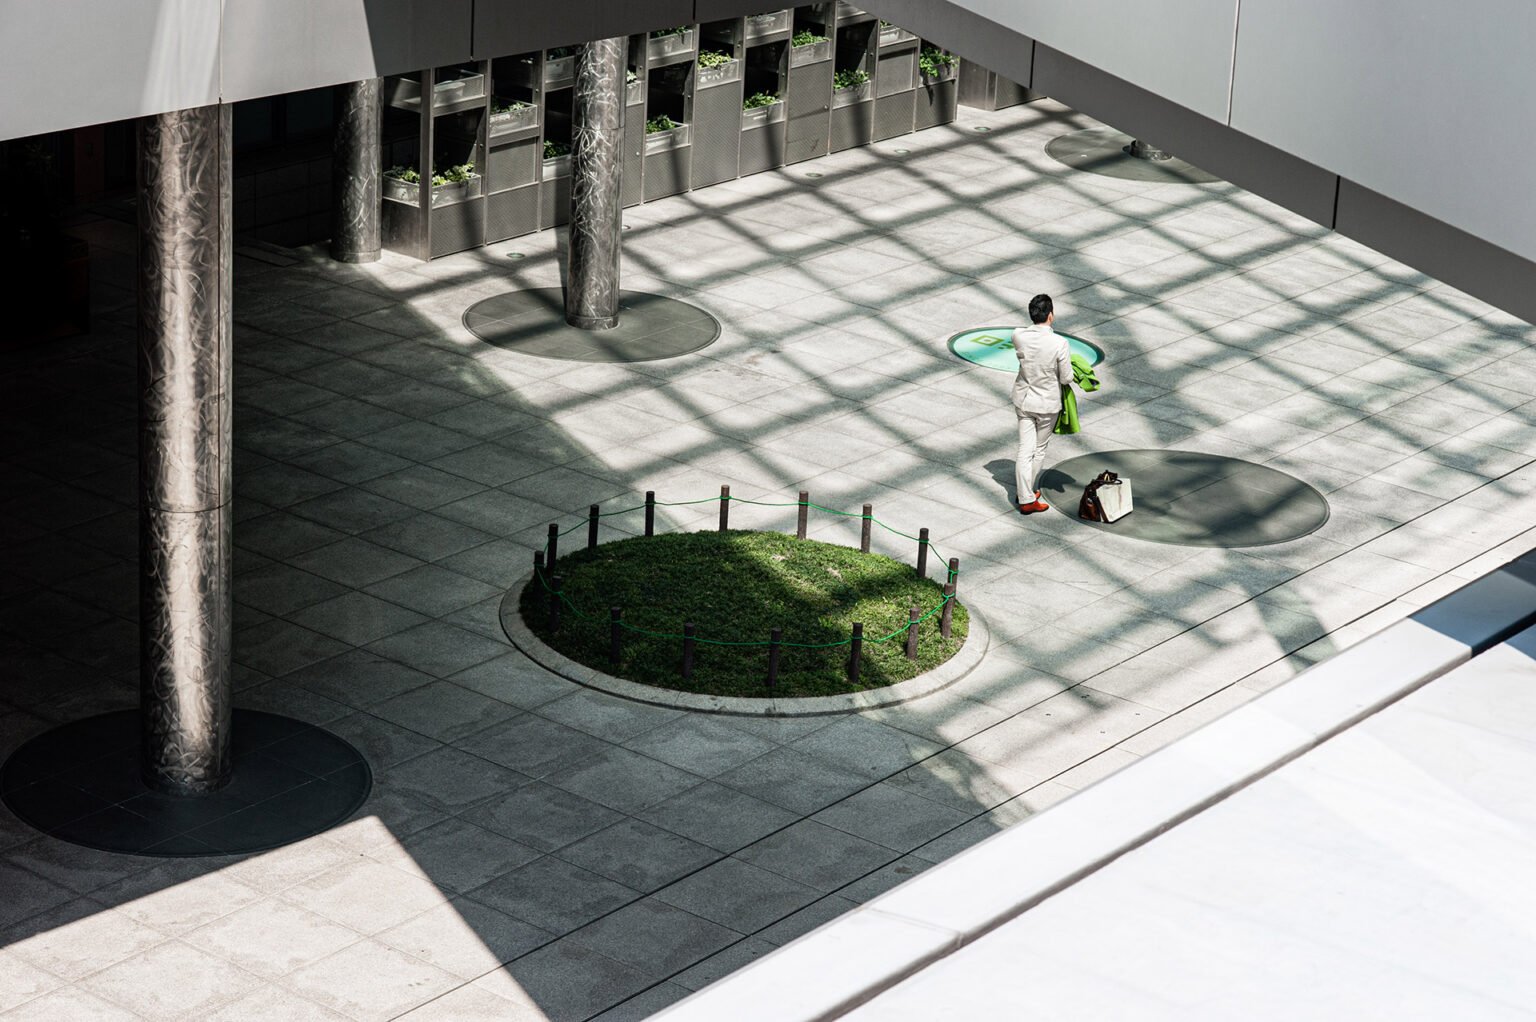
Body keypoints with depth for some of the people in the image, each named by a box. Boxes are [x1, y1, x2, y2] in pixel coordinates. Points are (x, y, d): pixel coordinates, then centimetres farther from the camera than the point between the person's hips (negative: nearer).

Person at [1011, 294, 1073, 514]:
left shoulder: (1018, 336, -14)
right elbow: (1066, 378, -16)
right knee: (1039, 450, 17)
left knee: (1025, 450, 8)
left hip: (1023, 400, 3)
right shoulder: (1059, 343, -25)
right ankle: (1028, 492, 29)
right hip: (1047, 403, -3)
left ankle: (1025, 496, 7)